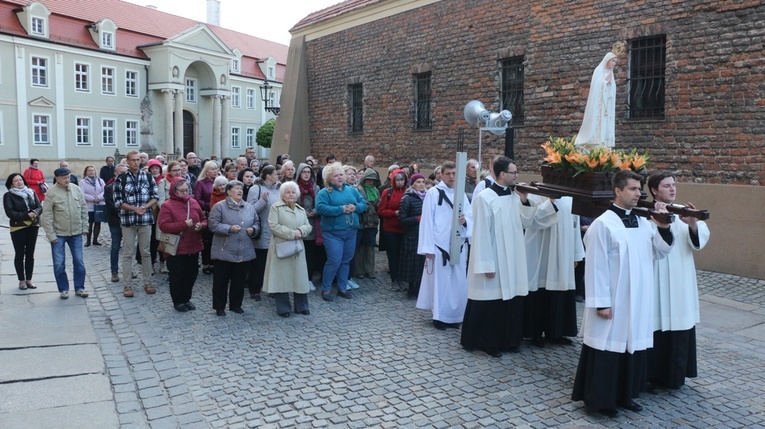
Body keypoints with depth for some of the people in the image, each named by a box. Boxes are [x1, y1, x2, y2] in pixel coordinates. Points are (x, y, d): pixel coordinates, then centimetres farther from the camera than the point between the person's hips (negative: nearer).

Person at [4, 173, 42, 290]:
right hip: (18, 228, -3)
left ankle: (29, 279, 17)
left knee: (30, 254, 9)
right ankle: (21, 280, 14)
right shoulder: (8, 196, -3)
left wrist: (35, 213, -18)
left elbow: (40, 207, 4)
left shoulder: (32, 193, 8)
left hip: (33, 227, 4)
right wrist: (26, 215, -20)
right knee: (19, 254, 5)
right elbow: (10, 212, -12)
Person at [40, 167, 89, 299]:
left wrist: (85, 227, 5)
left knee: (79, 262, 7)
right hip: (58, 234, -3)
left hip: (76, 233, 3)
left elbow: (84, 209, 7)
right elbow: (47, 216, -9)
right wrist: (51, 235, -11)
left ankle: (79, 288, 19)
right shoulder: (51, 193, -10)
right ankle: (63, 289, 18)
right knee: (59, 264, 3)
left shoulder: (76, 188, 1)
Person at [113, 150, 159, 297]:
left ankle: (147, 282, 19)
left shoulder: (148, 177, 5)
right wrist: (135, 208, -14)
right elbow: (117, 201, -4)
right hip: (128, 220, -2)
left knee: (146, 252, 9)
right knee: (128, 253, 4)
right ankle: (127, 285, 11)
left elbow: (155, 196, 6)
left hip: (146, 219, 2)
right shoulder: (121, 178, -2)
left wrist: (145, 207, -11)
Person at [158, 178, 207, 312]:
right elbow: (163, 225, -18)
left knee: (191, 274, 14)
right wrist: (184, 225, -22)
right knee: (177, 276, 6)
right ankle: (178, 301, 23)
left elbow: (204, 219, 14)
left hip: (193, 247, 6)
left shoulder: (193, 202, 7)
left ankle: (186, 299, 31)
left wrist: (201, 225, -9)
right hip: (176, 249, -5)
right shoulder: (167, 205, -10)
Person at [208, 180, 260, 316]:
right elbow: (213, 224, -12)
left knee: (239, 280, 12)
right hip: (225, 251, -4)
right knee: (221, 280, 5)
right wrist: (229, 229, -22)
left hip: (244, 252, 4)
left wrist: (253, 229, -5)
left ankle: (236, 305, 26)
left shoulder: (249, 207, 11)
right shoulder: (219, 206, -5)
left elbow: (256, 223, 17)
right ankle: (219, 306, 18)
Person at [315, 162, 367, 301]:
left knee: (346, 261, 12)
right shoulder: (324, 192, -6)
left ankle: (342, 288, 24)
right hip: (333, 233, -6)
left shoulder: (352, 190, 11)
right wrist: (341, 209, -22)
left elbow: (364, 203, 10)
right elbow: (320, 208, -21)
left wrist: (355, 207, -12)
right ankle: (325, 289, 7)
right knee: (334, 261, -9)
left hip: (351, 232, 6)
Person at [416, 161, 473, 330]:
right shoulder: (433, 193, -4)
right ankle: (439, 316, 11)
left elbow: (470, 216, 8)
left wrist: (465, 221, -18)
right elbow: (427, 221, -7)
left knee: (458, 282, 7)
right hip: (440, 244, -5)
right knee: (440, 280, 0)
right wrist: (428, 247, -12)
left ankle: (454, 316, 19)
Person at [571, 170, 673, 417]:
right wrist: (601, 302, -17)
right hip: (613, 303, -7)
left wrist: (663, 228, -5)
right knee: (608, 346, 2)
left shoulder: (643, 223, 7)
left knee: (633, 345, 15)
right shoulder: (603, 224, -14)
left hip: (638, 302, 7)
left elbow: (659, 253, 10)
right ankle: (599, 399, 16)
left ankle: (625, 394, 30)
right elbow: (596, 267, -16)